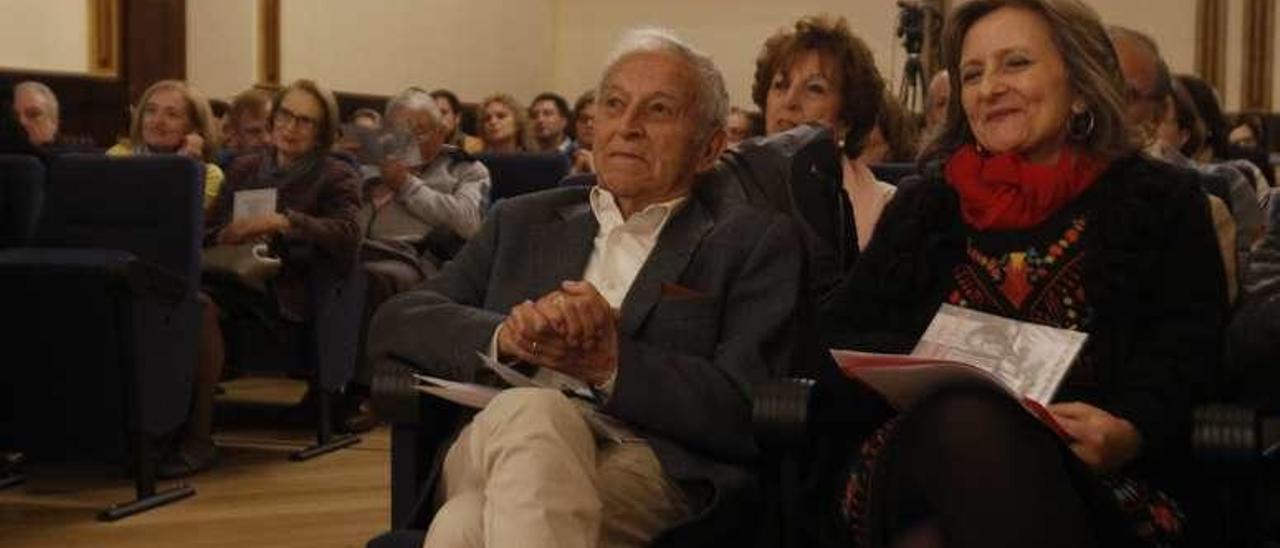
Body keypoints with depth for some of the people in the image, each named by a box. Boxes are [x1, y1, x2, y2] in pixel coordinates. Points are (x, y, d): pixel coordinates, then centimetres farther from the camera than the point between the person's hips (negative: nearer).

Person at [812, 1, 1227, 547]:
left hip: (1084, 473, -1)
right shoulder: (924, 204, 23)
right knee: (967, 418, -37)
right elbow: (836, 339, 14)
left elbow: (1183, 355, 4)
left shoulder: (1162, 201, 17)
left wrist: (1129, 434, -19)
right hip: (918, 457, 1)